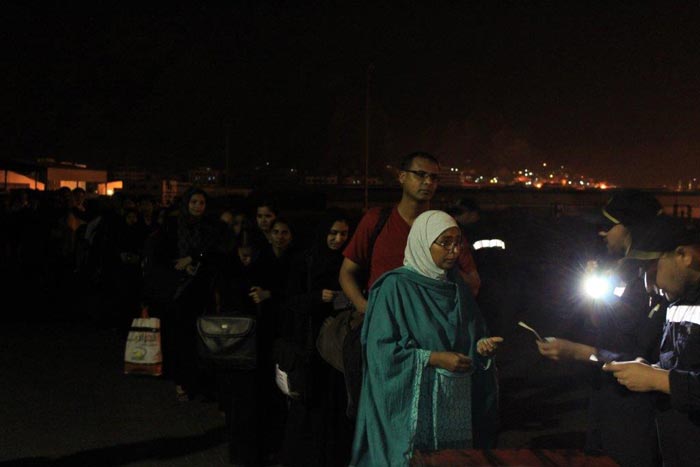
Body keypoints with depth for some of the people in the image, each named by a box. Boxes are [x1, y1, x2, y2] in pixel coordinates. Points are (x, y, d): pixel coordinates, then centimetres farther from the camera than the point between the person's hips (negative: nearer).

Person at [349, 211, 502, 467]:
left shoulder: (457, 287, 12)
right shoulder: (396, 287, -8)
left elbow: (470, 337, 18)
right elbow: (381, 349, -13)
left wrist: (481, 346, -5)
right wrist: (434, 359, -17)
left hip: (456, 403, 6)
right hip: (412, 404, -5)